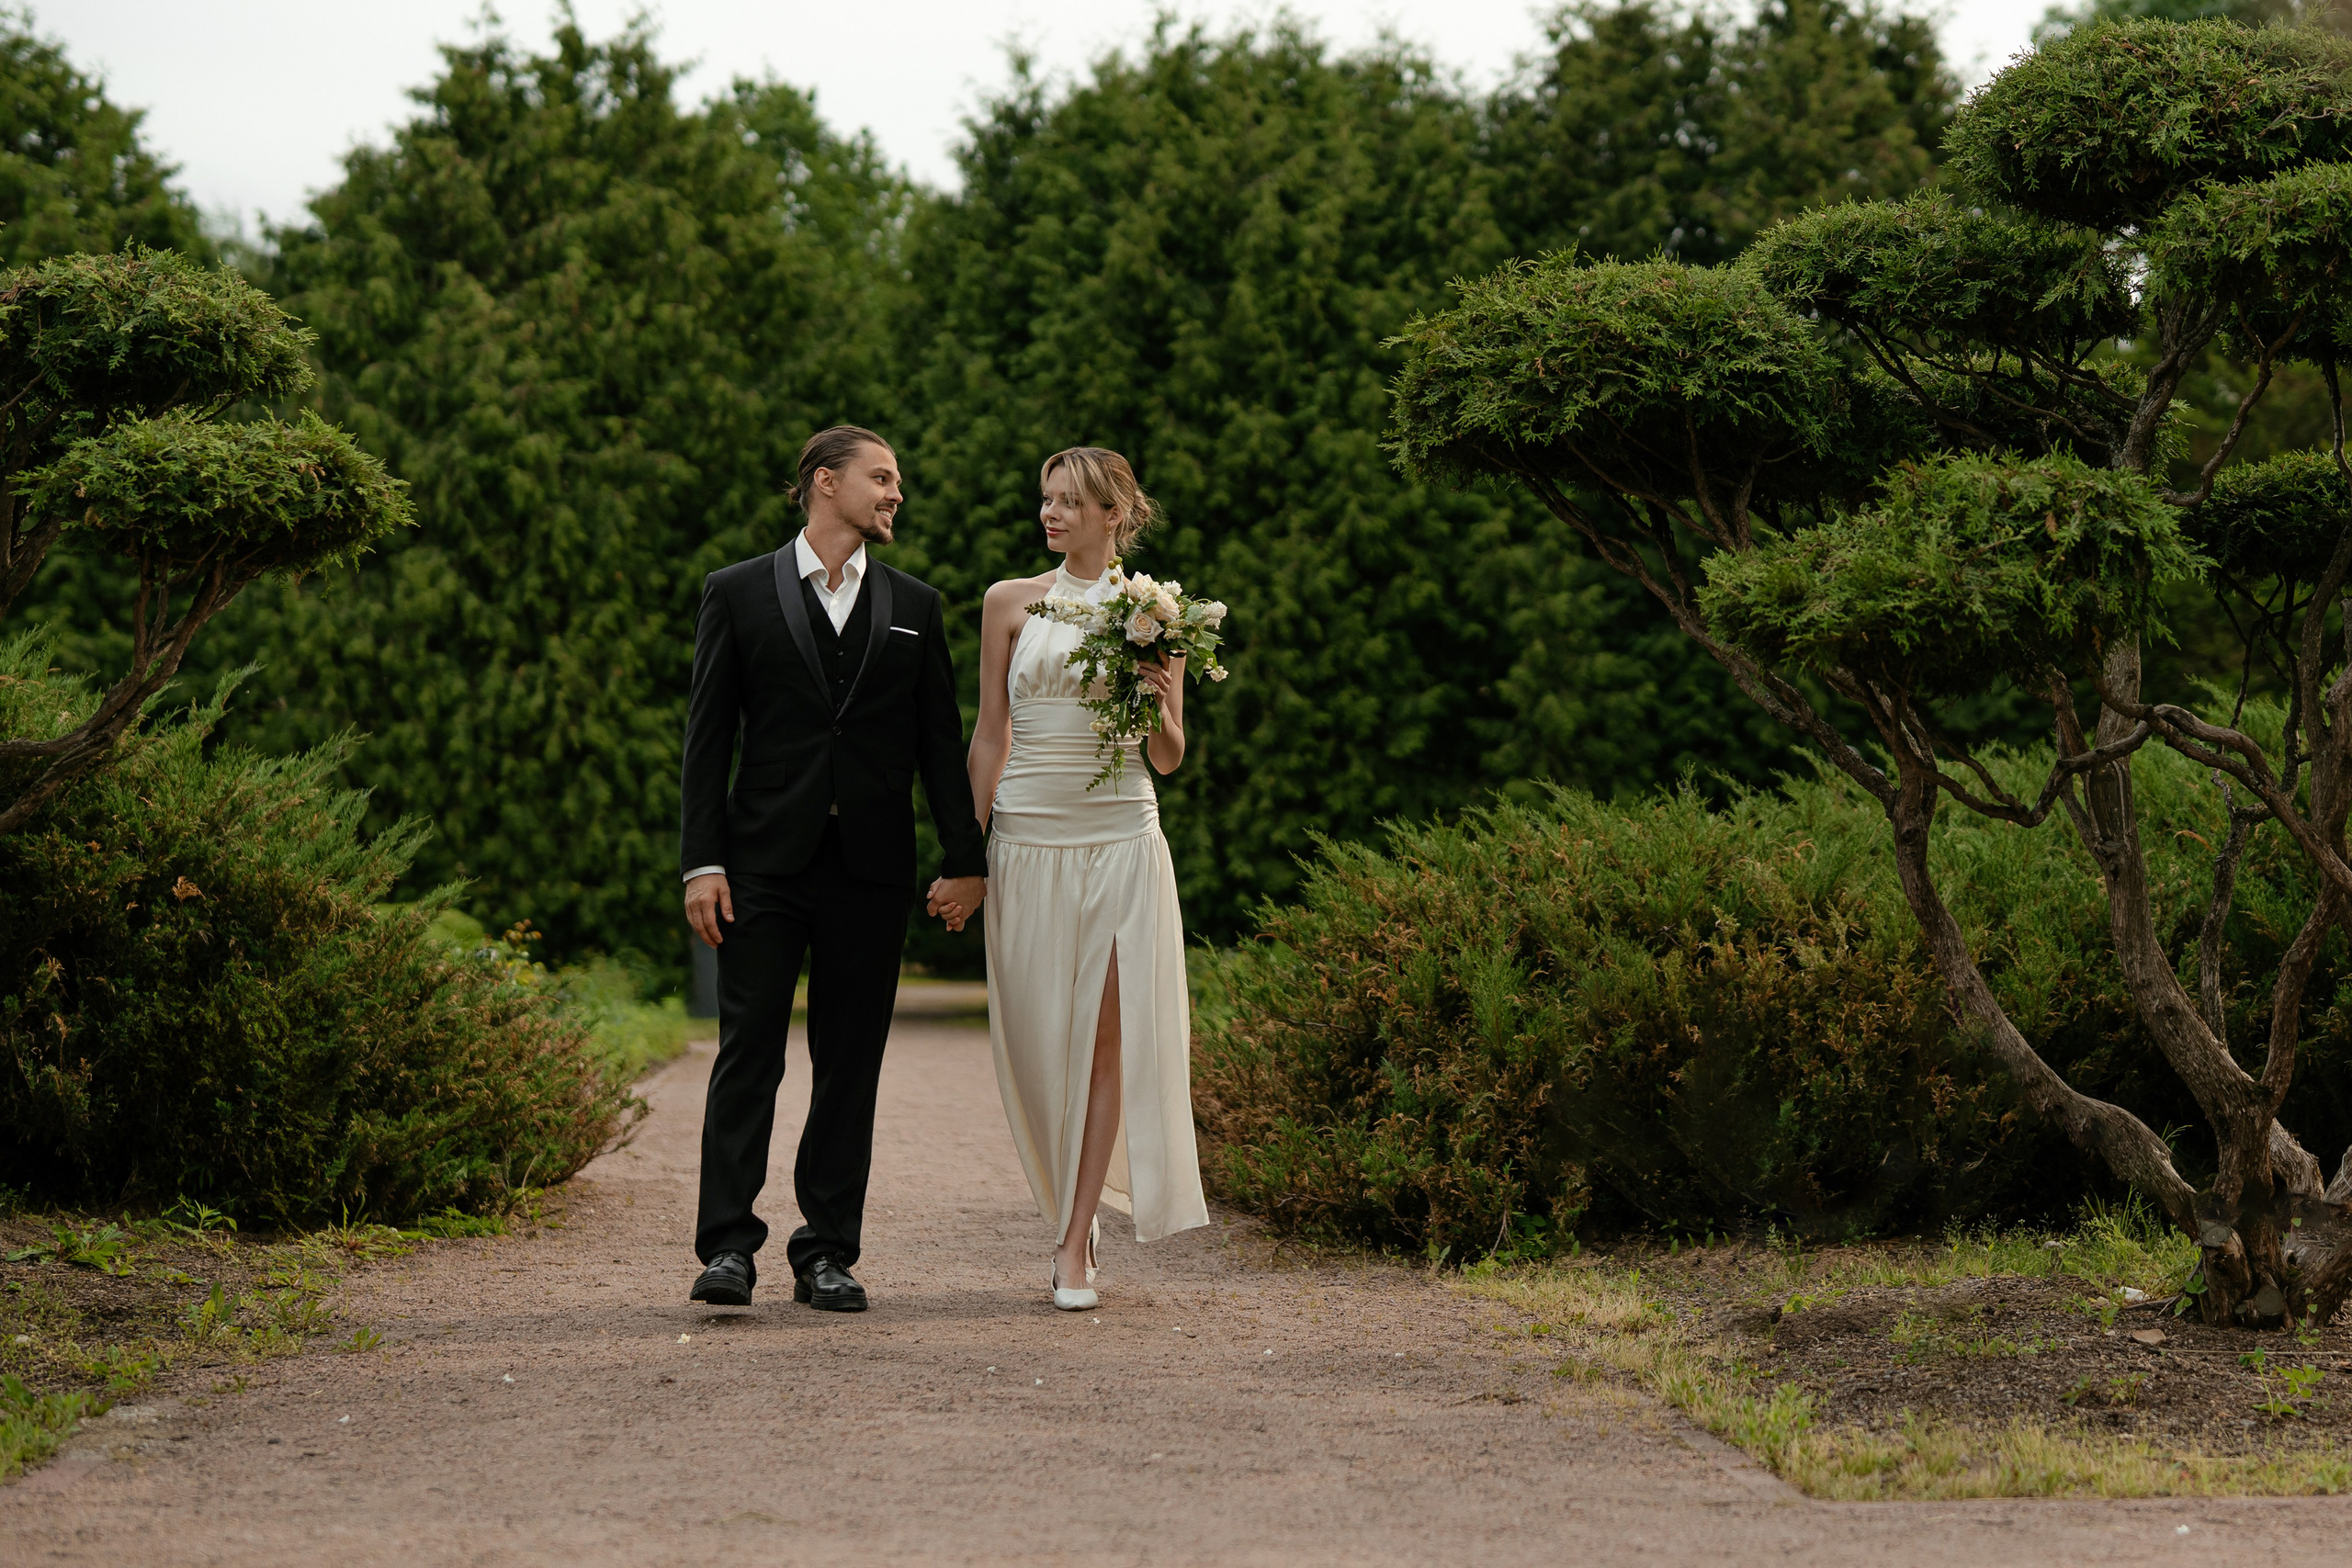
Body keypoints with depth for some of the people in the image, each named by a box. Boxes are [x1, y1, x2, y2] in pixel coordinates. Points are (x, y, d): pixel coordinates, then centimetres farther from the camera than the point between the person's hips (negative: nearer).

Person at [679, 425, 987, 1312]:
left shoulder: (913, 606, 13)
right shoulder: (738, 595, 5)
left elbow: (940, 740, 13)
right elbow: (707, 737, 2)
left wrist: (965, 857, 6)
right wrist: (702, 861, -6)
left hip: (872, 868, 3)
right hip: (767, 862, -2)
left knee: (851, 1063, 3)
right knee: (749, 1049, -7)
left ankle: (828, 1253, 8)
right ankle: (728, 1245, -6)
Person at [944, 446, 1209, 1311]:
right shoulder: (1011, 603, 6)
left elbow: (1169, 758, 9)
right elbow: (989, 739, 7)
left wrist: (1158, 704, -13)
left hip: (1121, 842, -1)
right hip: (1028, 841, 1)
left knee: (1106, 1038, -6)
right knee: (1035, 1039, 2)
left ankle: (1076, 1244, -1)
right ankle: (1072, 1203, 25)